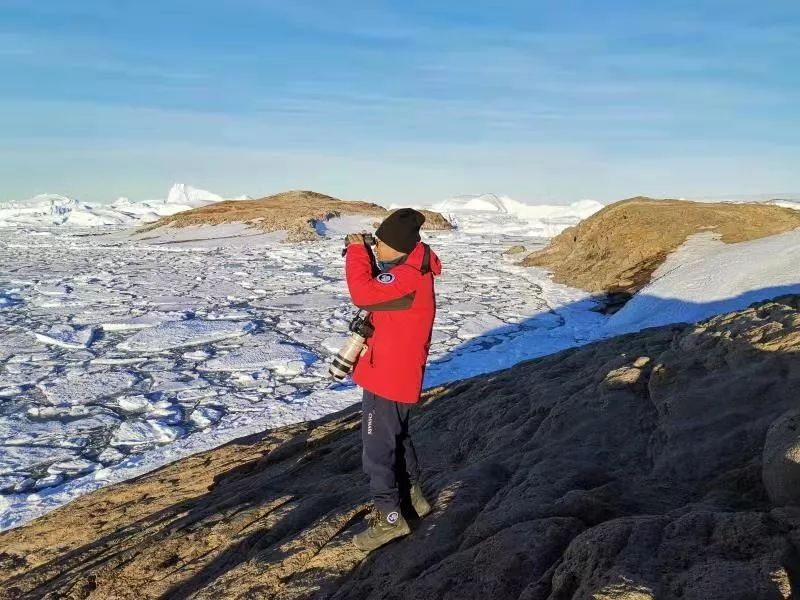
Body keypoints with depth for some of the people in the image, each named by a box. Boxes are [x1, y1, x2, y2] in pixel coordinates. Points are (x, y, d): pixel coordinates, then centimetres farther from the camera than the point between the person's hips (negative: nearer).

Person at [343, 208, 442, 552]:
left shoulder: (408, 277, -24)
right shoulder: (410, 270, 9)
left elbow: (363, 294, -34)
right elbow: (376, 290, 18)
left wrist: (356, 251, -20)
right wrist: (364, 256, 4)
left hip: (389, 377, -11)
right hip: (397, 373, 11)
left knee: (377, 449, 1)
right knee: (397, 436, 24)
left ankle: (389, 518, 12)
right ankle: (413, 498, 38)